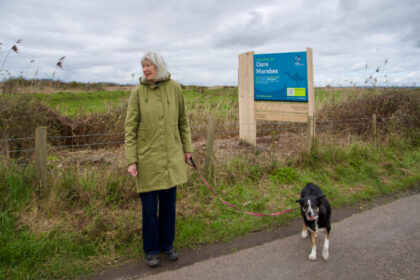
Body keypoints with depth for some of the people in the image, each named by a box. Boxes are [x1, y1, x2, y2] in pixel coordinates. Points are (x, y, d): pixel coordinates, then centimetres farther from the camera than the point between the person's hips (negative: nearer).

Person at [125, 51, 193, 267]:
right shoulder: (137, 92, -6)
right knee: (149, 207, 6)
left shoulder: (174, 88, 0)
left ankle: (167, 244, 33)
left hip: (171, 157, 2)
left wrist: (187, 148, 11)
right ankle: (150, 250, 25)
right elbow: (130, 128, -6)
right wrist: (131, 160, -11)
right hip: (147, 158, -2)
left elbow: (182, 121, 9)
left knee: (169, 203, 13)